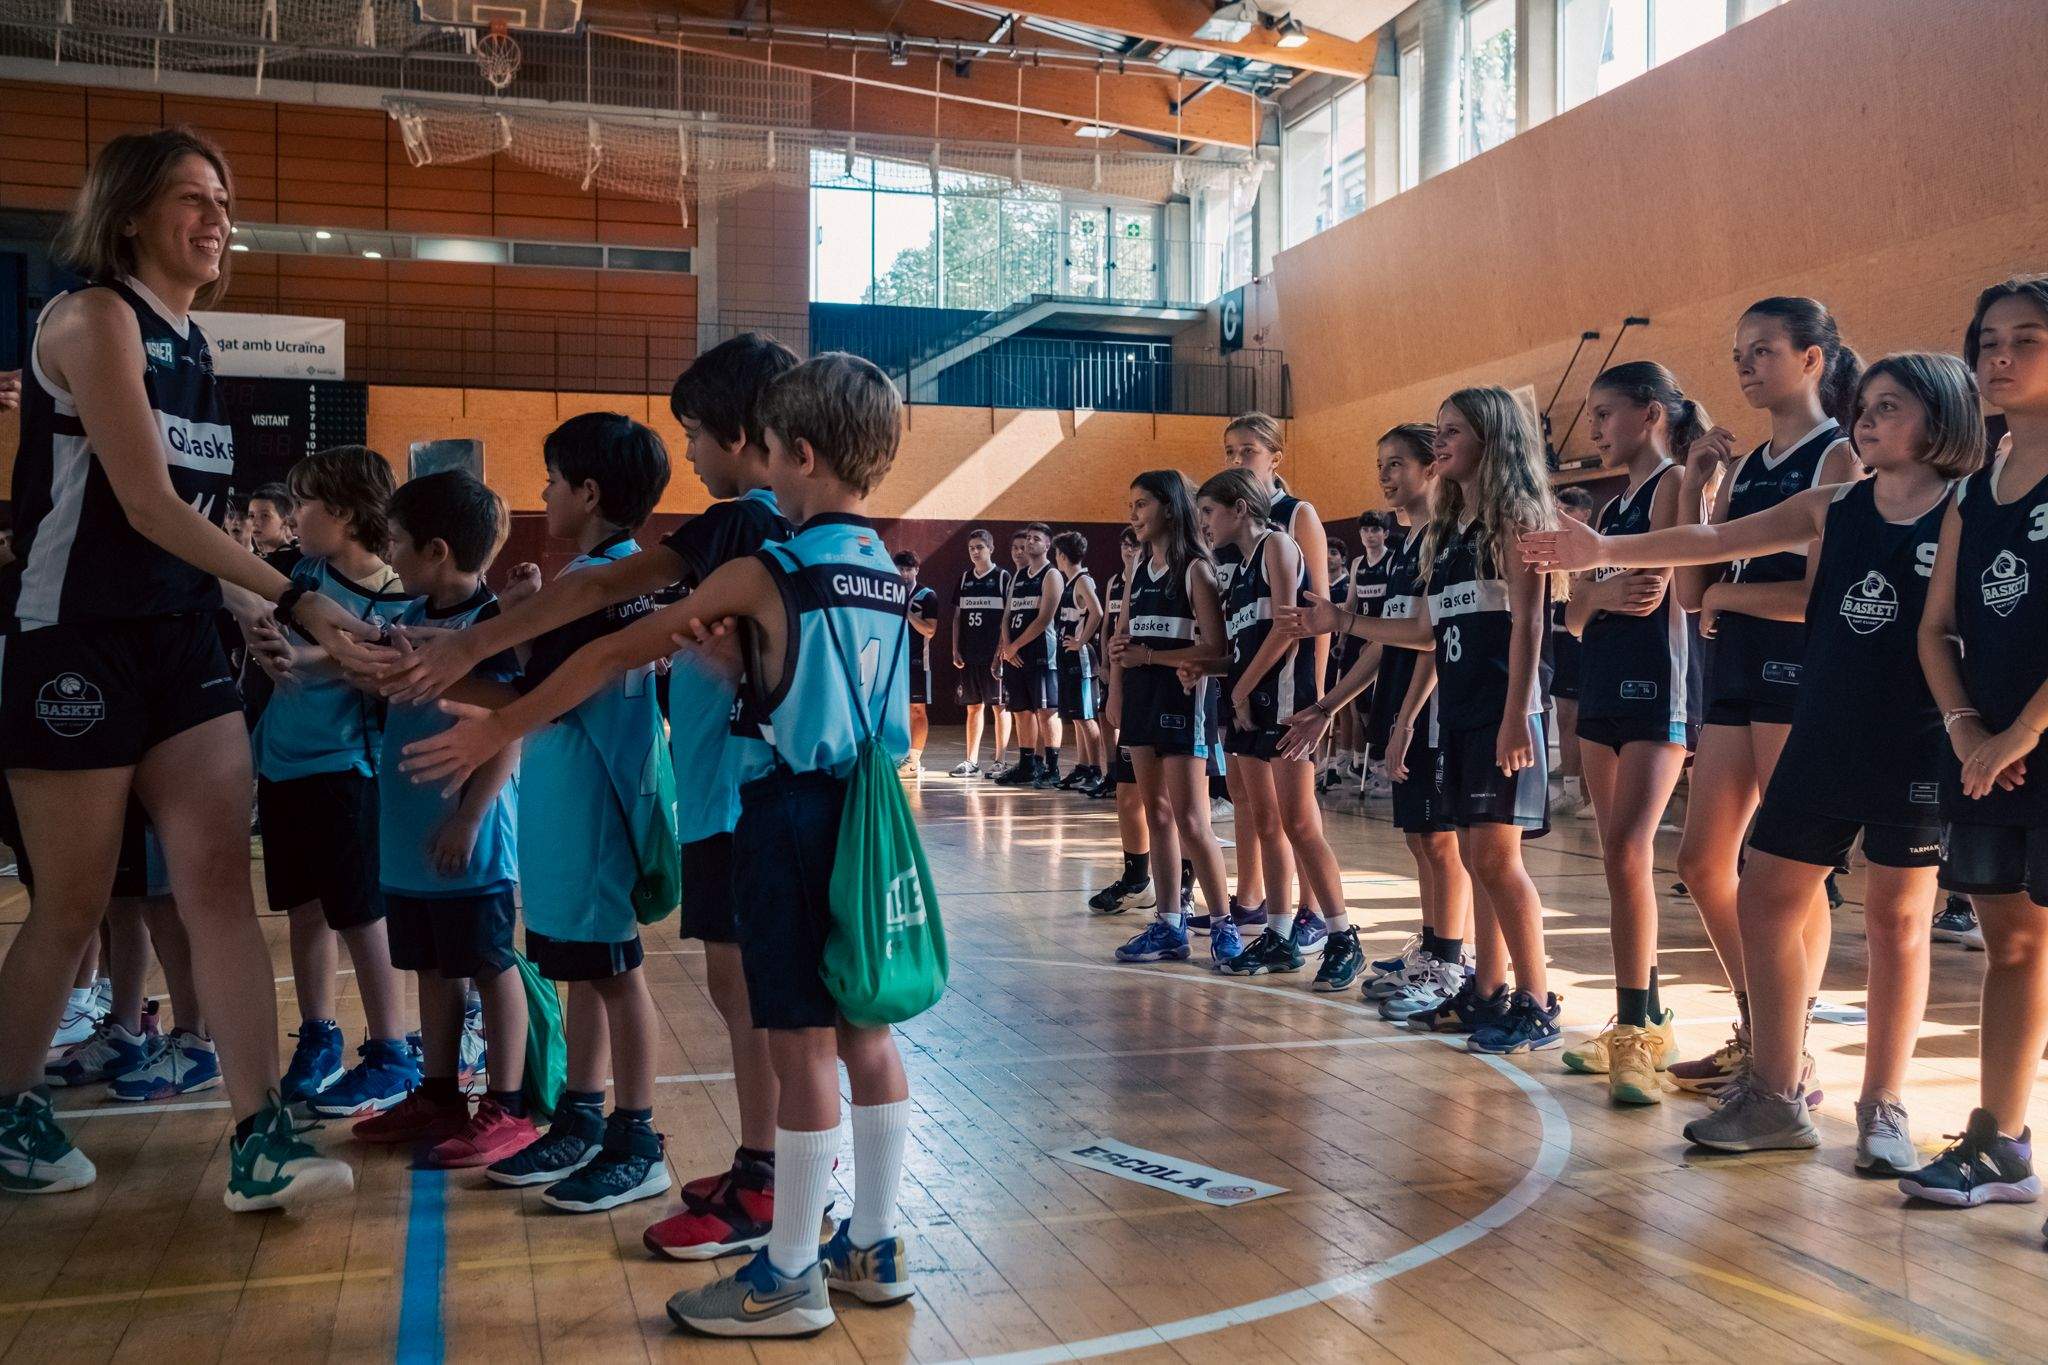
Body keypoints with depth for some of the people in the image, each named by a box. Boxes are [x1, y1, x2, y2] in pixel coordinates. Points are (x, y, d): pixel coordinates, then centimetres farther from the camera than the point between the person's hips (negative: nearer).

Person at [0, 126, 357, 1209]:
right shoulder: (95, 318, -10)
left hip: (180, 644, 7)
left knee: (222, 883, -2)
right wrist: (291, 598, -22)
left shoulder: (191, 343, 12)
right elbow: (148, 504, -19)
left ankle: (259, 1142, -2)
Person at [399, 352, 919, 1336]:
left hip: (794, 817, -7)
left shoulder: (765, 573, -11)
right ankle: (871, 1248, 24)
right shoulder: (889, 577, 9)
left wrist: (499, 729, -1)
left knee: (800, 1043, -1)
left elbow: (615, 654, -7)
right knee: (864, 1031, 13)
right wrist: (726, 652, 4)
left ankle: (788, 1277, 10)